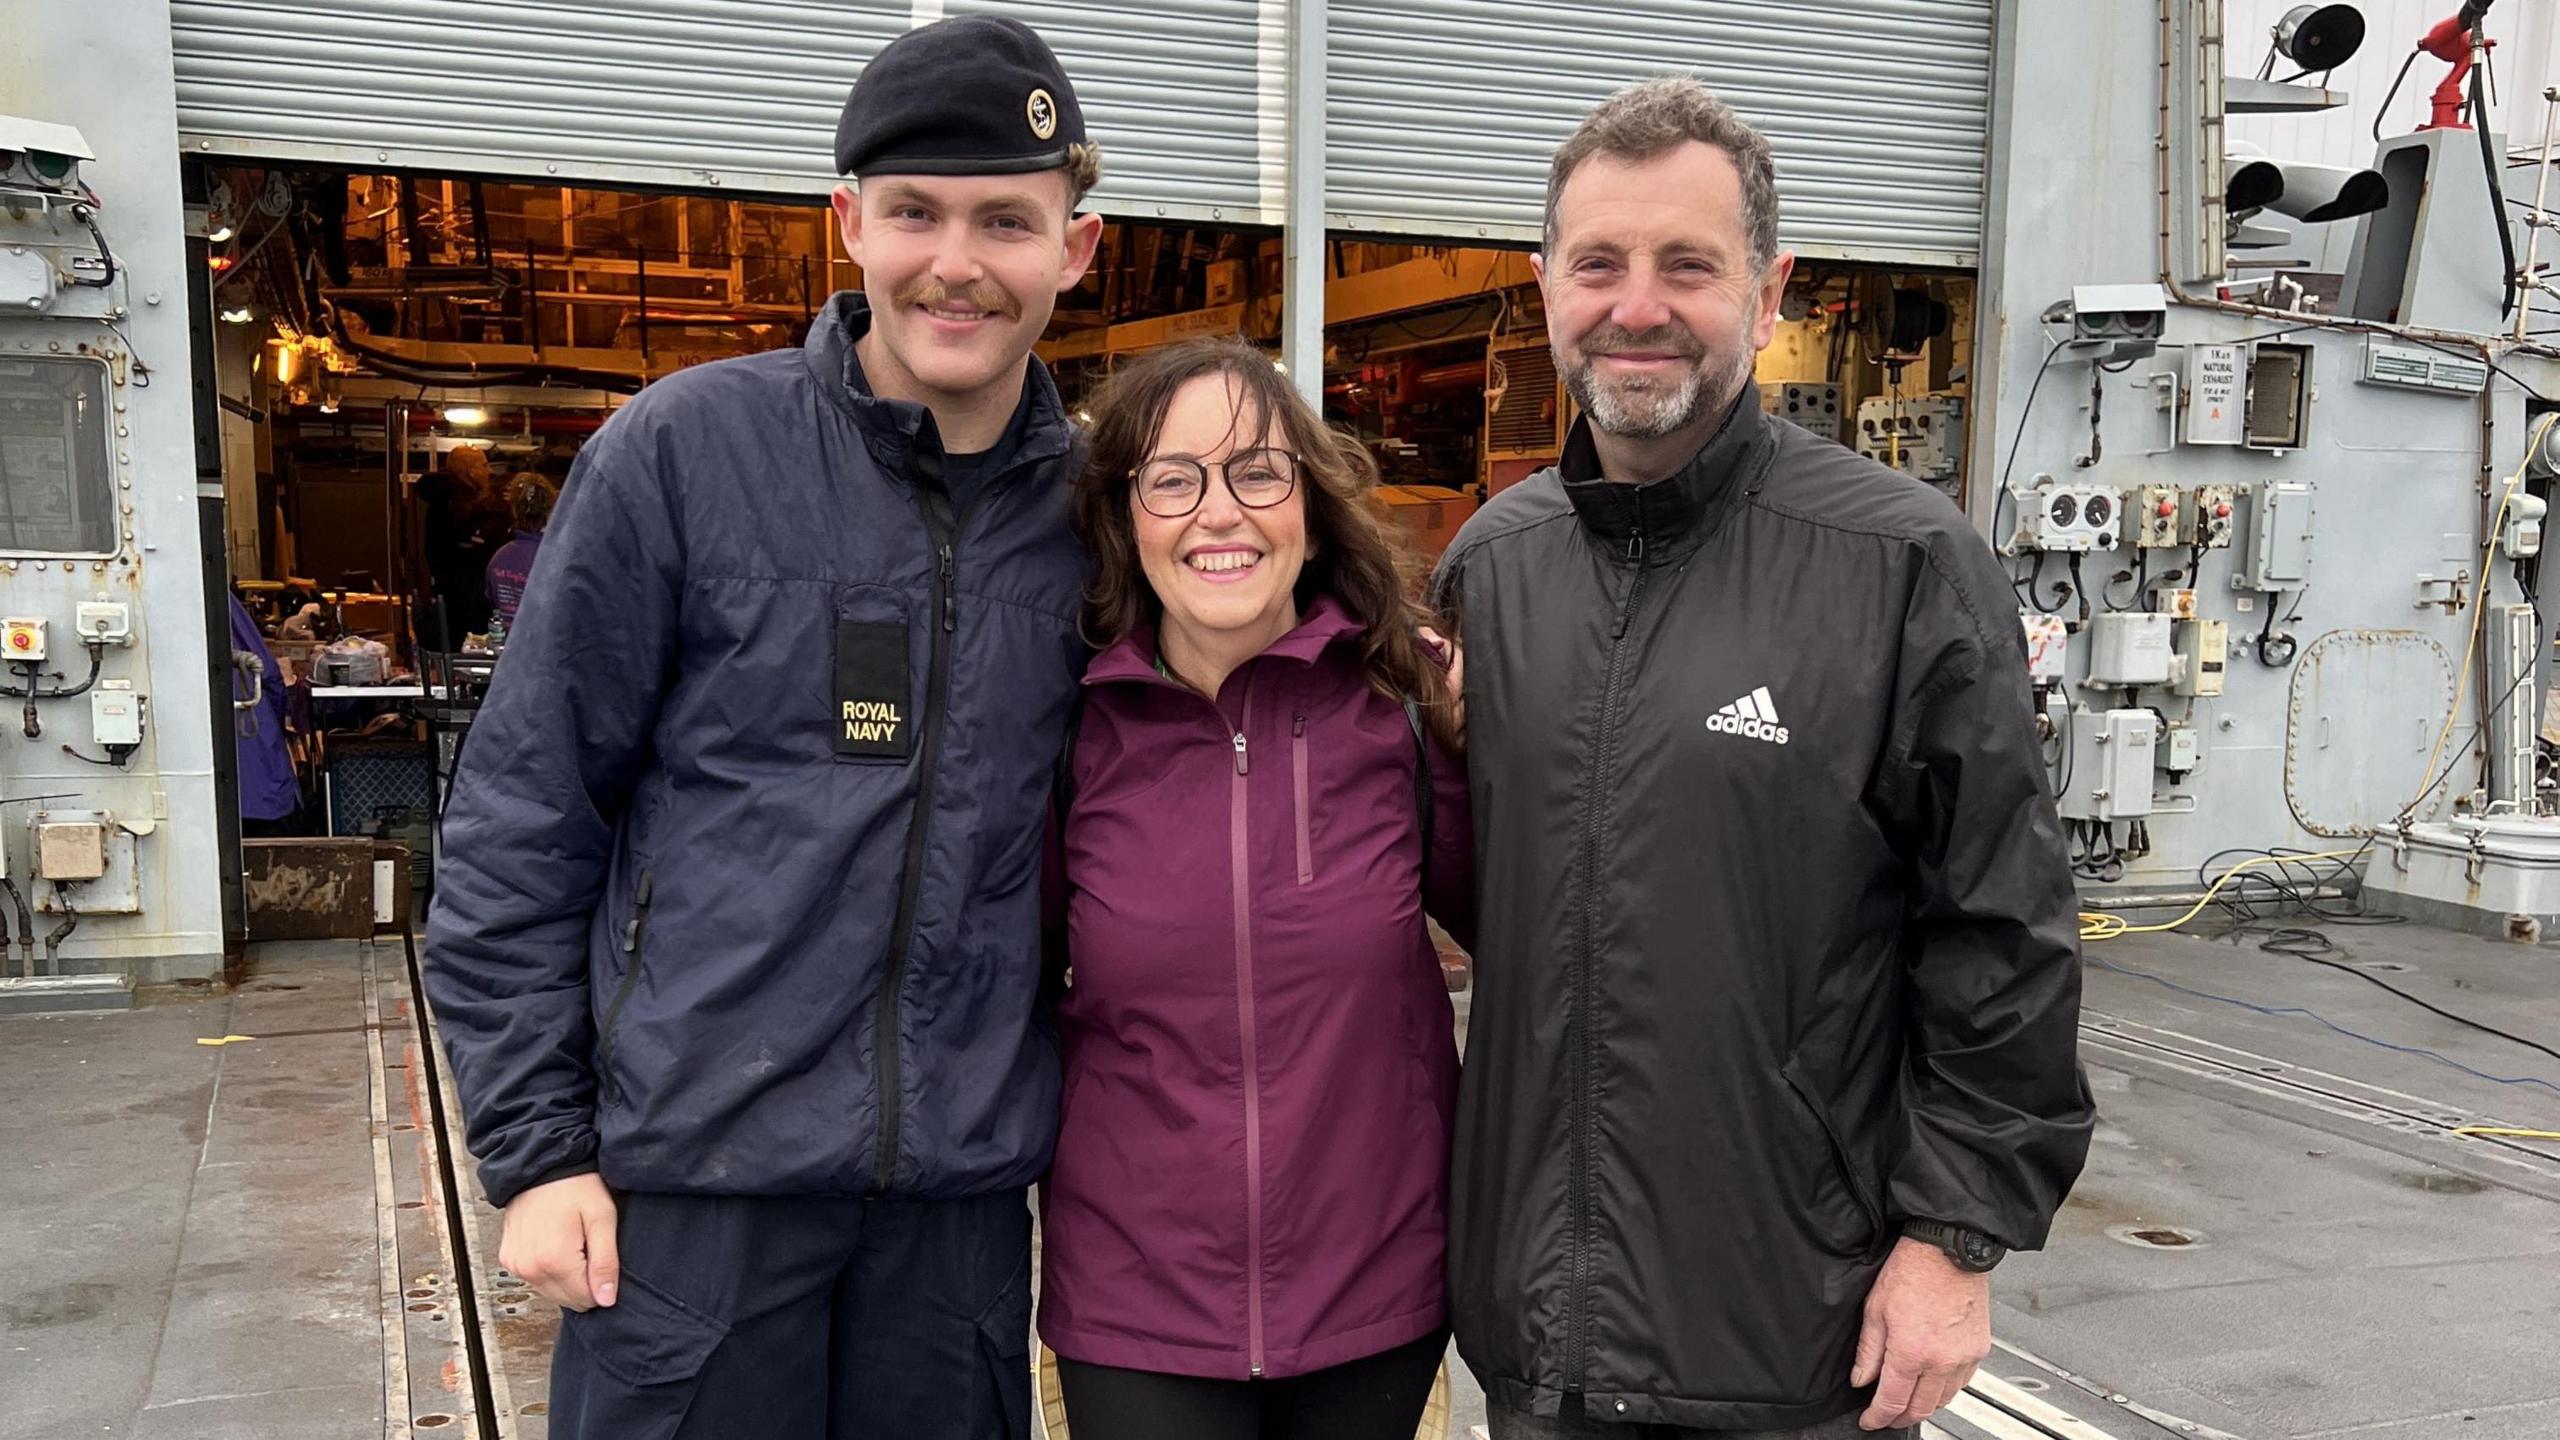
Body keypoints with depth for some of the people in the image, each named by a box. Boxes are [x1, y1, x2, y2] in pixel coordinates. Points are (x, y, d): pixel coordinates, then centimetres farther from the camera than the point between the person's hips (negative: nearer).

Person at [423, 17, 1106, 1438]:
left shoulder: (1095, 506, 2)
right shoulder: (684, 448, -7)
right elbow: (521, 812, -4)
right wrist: (534, 1144, -6)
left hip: (963, 1181, 3)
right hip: (690, 1173, -2)